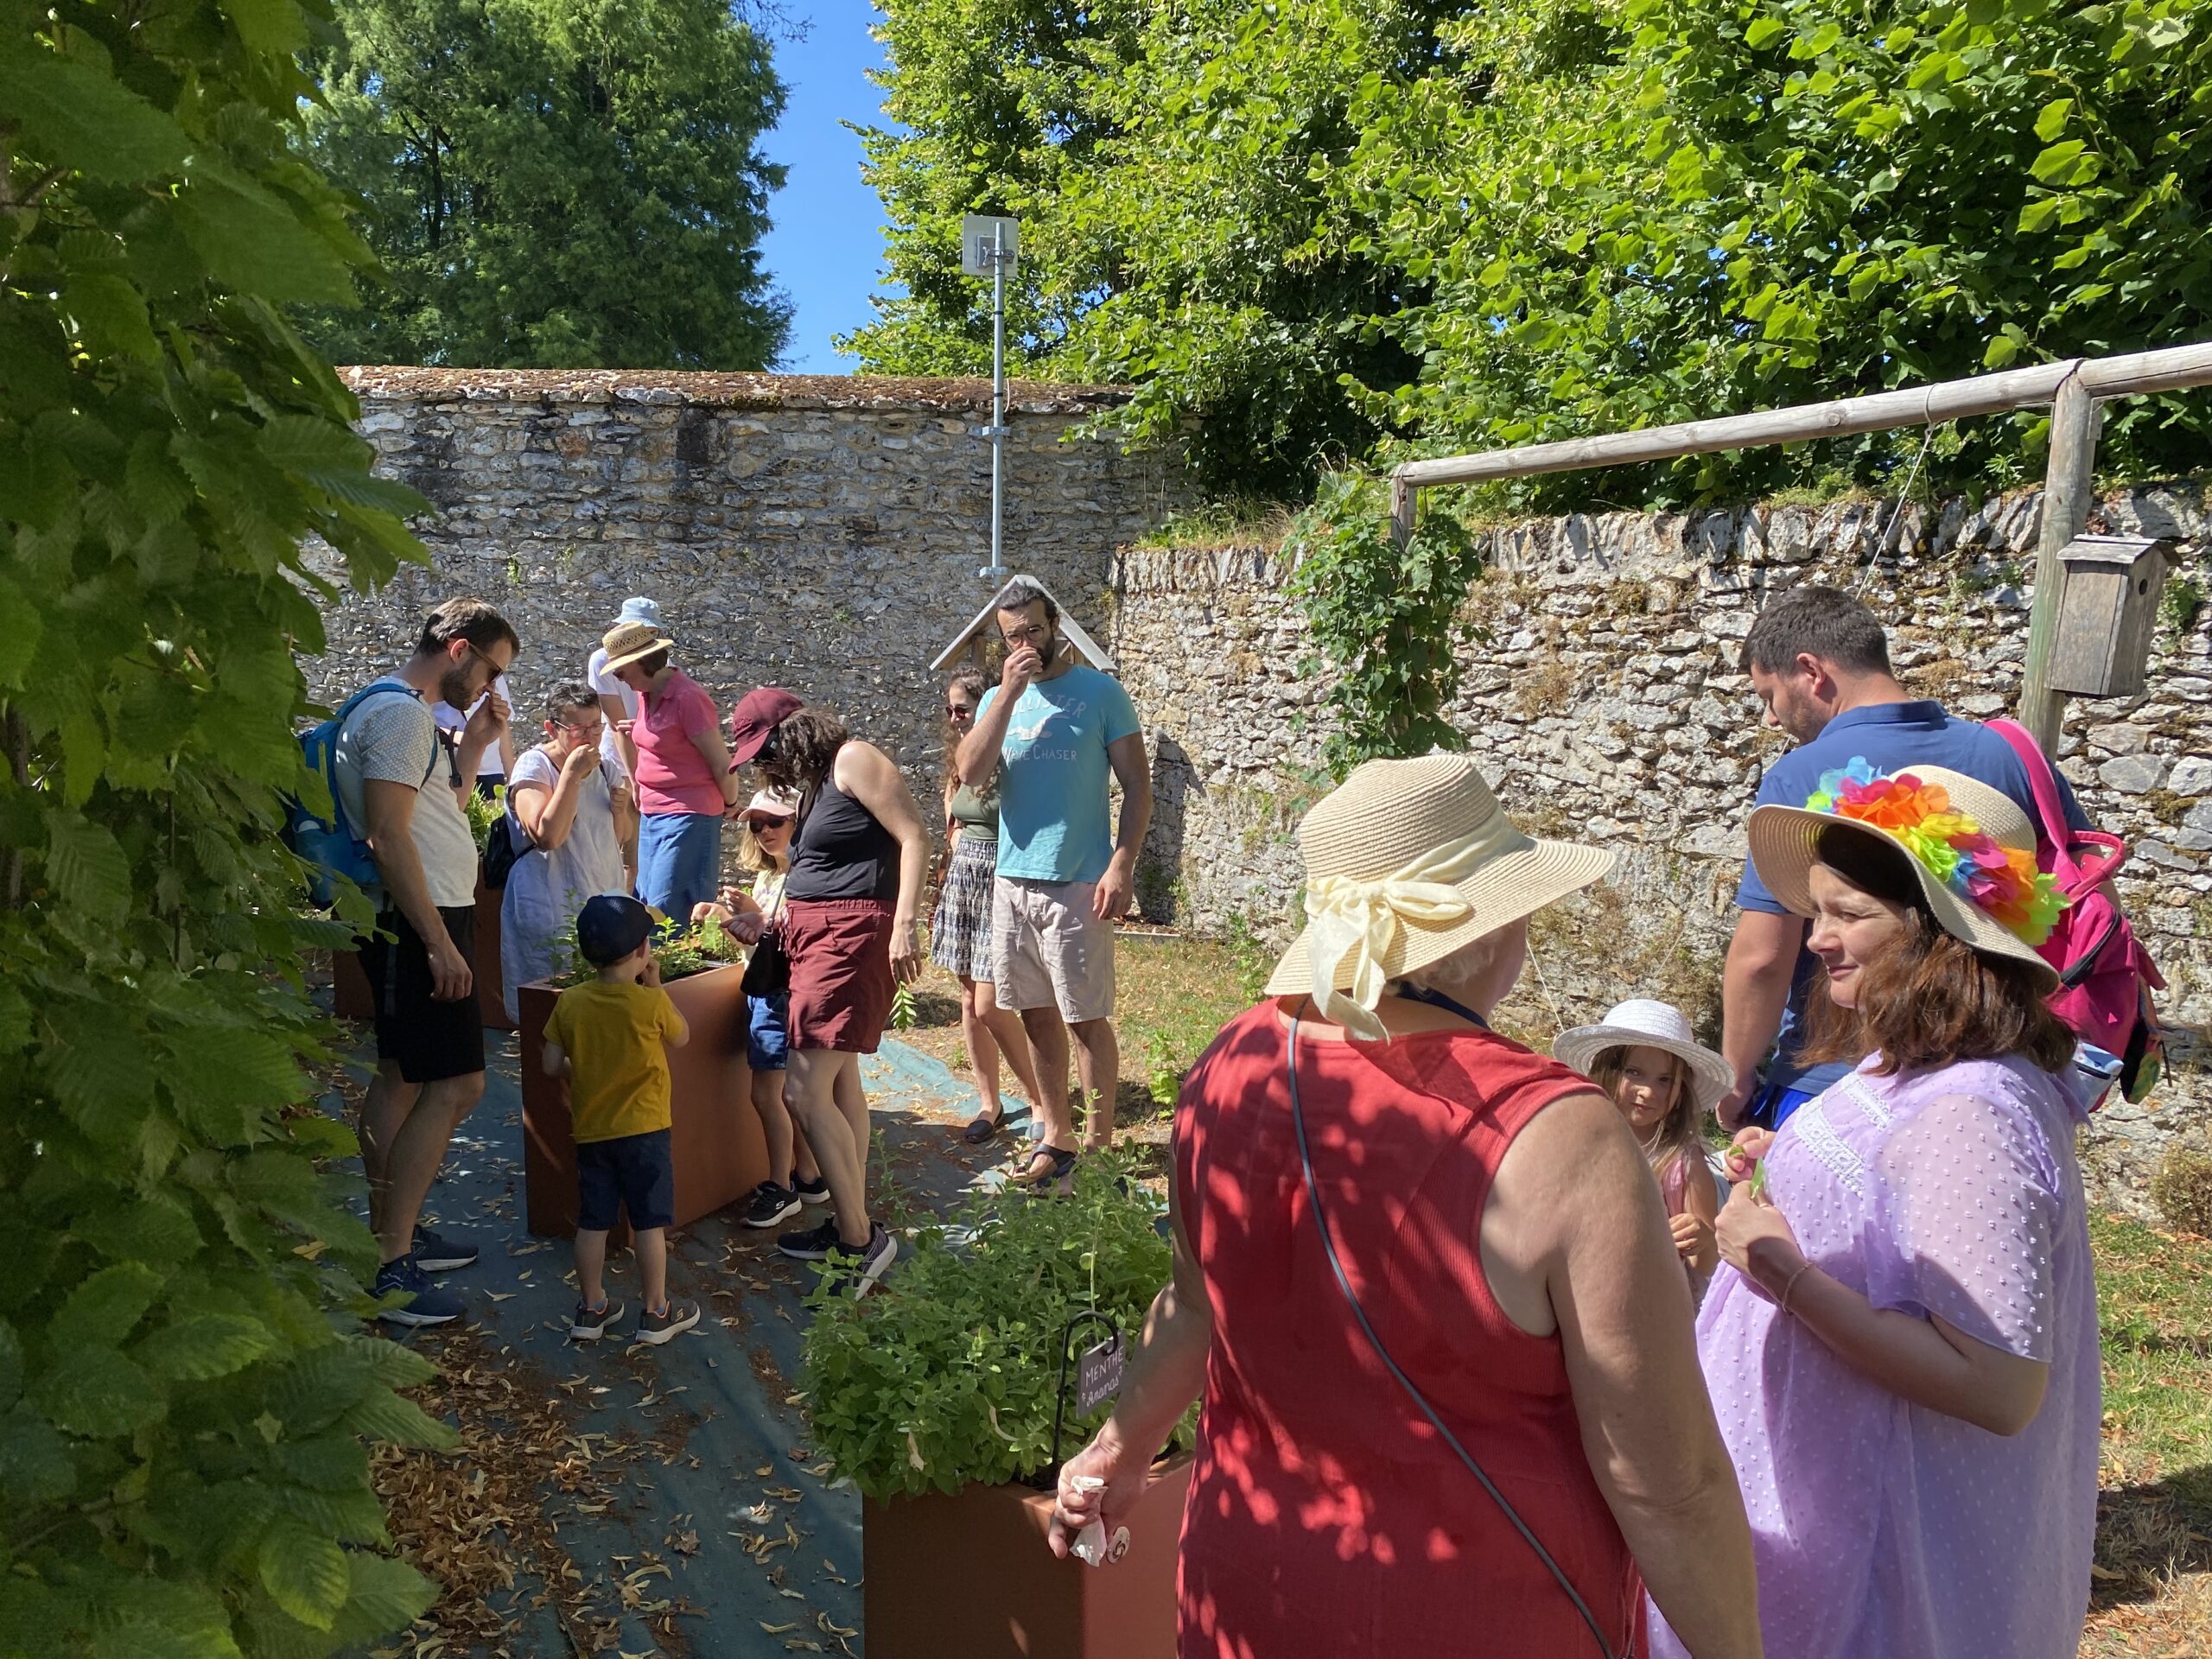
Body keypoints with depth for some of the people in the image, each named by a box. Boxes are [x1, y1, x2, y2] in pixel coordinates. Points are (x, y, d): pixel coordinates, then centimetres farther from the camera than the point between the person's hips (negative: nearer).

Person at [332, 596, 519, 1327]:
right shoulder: (401, 713, -16)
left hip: (415, 923, 11)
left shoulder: (403, 712, 17)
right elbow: (389, 835, -23)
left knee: (403, 1076, 16)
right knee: (456, 1083, -11)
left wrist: (473, 747, 11)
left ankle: (391, 1232, 27)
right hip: (419, 921, -11)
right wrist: (441, 944, -24)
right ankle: (388, 1269, -7)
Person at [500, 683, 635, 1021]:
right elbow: (547, 837, -25)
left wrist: (620, 809, -4)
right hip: (554, 914, -6)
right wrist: (571, 774, -23)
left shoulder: (606, 768, 9)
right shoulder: (534, 767, -9)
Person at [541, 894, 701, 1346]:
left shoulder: (570, 1002, -4)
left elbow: (551, 1065, 0)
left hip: (590, 1131, 4)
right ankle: (656, 1312, 13)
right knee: (650, 1223, 5)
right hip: (643, 1130, -4)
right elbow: (680, 1038, 4)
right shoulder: (651, 1002, -14)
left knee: (593, 1222, 13)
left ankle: (591, 1308, 24)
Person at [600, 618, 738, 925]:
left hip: (686, 817, -9)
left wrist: (730, 805, 0)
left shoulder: (687, 698, -17)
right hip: (651, 816, 9)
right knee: (646, 905, 12)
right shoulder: (645, 694, 10)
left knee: (666, 910, -11)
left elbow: (721, 763, -13)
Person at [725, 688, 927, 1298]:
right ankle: (852, 1227, 21)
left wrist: (904, 924, -23)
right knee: (839, 1084, 13)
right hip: (814, 936, 10)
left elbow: (914, 837, -15)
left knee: (804, 1091, -14)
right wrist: (766, 922, 15)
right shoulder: (812, 786, 20)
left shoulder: (854, 760, -8)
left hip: (853, 935, -10)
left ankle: (859, 1237, -6)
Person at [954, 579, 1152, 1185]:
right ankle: (1056, 1135, 23)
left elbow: (1138, 787, -2)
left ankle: (1099, 1144, 9)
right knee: (1036, 1014, 11)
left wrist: (1121, 866, -13)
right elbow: (972, 773, -4)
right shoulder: (997, 698, 13)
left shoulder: (1099, 692, 0)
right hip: (1011, 881, 5)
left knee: (1086, 1019, -1)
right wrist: (1010, 690, -9)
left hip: (1077, 884, -5)